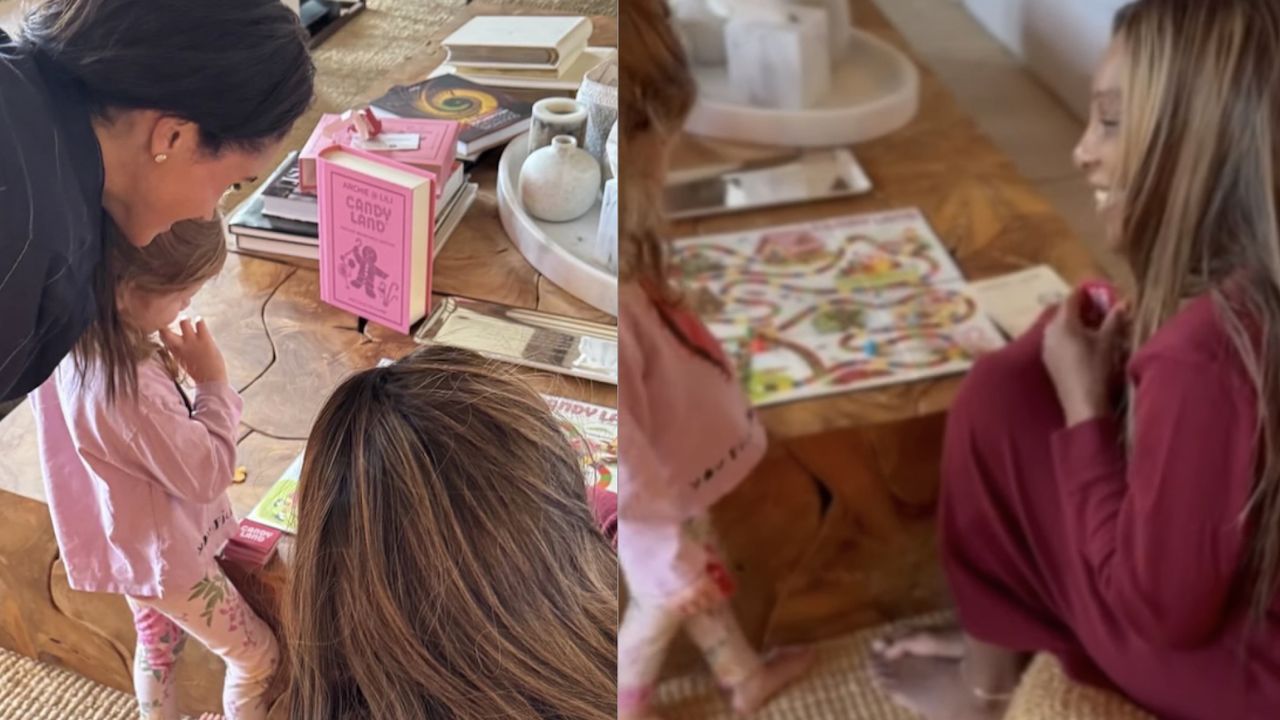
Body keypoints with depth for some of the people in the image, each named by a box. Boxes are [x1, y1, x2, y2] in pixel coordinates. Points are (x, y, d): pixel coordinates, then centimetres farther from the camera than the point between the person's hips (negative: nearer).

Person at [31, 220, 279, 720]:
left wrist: (165, 364, -11)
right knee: (258, 657, 13)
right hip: (167, 555, -8)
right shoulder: (129, 387, -40)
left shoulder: (74, 344, -13)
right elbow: (207, 473, -26)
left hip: (133, 545, 9)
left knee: (158, 647, 31)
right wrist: (213, 384, -20)